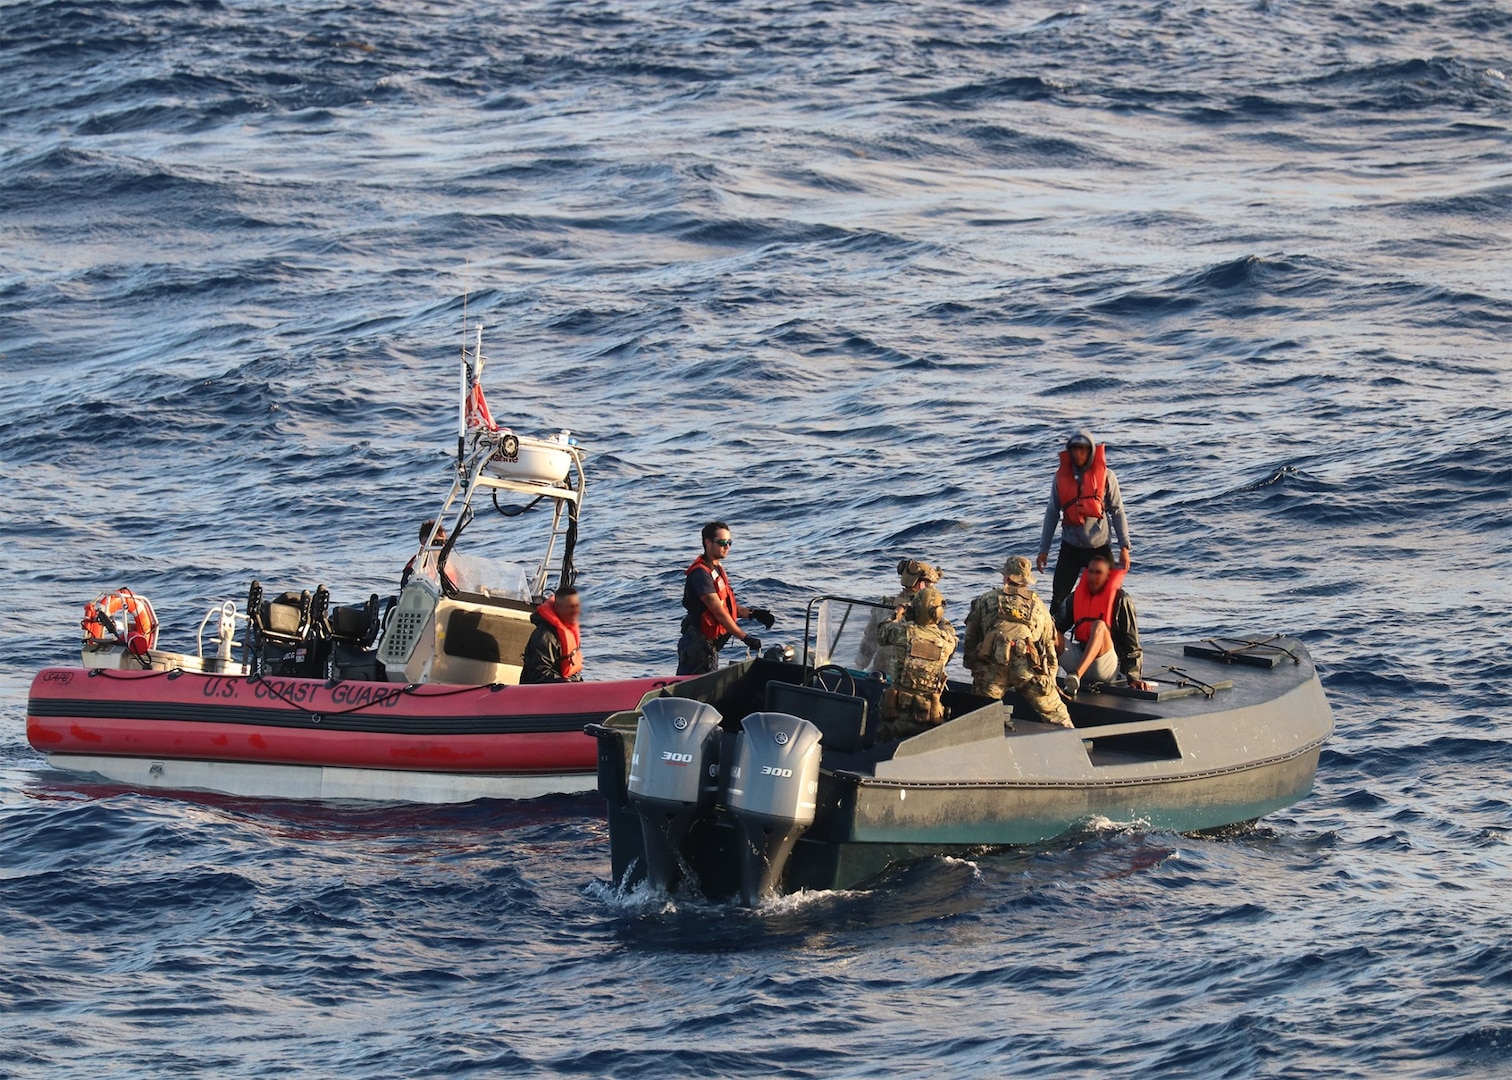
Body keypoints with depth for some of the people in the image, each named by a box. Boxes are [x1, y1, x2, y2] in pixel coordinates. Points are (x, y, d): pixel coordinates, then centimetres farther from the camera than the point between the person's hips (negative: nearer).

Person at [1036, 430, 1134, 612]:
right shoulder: (1061, 477, 0)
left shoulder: (1105, 476, -6)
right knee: (1058, 600, 1)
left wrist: (1124, 547, -6)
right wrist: (1043, 549, 7)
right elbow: (1052, 514, 7)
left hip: (1099, 547, -2)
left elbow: (1117, 512, -2)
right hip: (1070, 548, 2)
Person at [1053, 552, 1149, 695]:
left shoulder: (1121, 600, 2)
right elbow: (1058, 625, 13)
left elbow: (1132, 641, -2)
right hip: (1079, 658, 4)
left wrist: (1134, 677, -10)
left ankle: (1075, 677, -52)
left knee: (1099, 625, -32)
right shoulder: (1076, 597, 14)